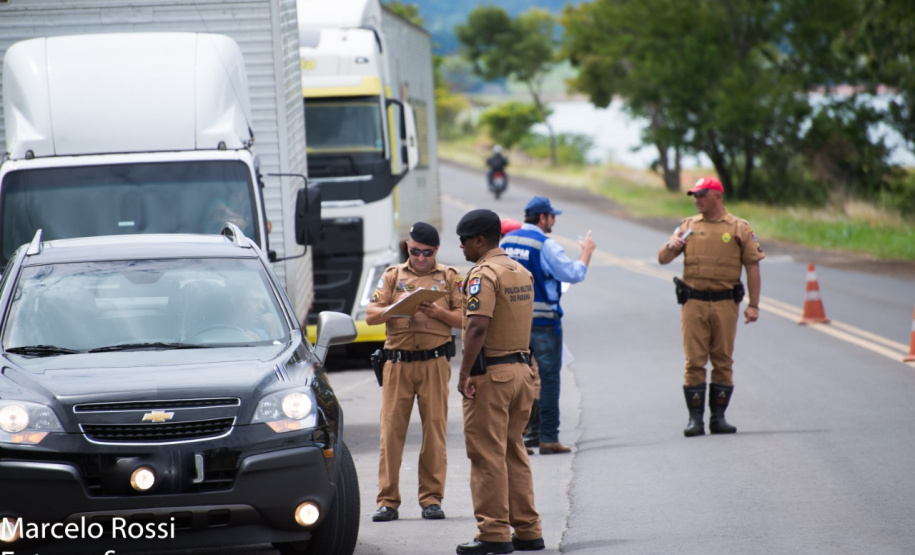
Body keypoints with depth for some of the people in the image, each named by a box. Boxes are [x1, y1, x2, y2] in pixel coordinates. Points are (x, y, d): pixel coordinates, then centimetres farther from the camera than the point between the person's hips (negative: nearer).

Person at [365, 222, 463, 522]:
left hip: (435, 364, 0)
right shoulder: (392, 276, 13)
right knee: (391, 430, -3)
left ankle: (431, 499, 5)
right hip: (398, 362, 1)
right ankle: (387, 501, -1)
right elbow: (371, 315, 4)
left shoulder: (449, 277, 11)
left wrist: (438, 312, -13)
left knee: (434, 430, -1)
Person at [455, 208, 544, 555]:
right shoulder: (521, 272, 14)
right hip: (521, 368, 9)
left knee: (487, 454, -4)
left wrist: (464, 373, -20)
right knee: (513, 452, 15)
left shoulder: (483, 274, -14)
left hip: (490, 372, -9)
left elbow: (478, 327, -24)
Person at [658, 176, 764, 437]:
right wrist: (671, 247, -11)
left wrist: (753, 305, -3)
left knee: (723, 361, 3)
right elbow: (662, 259, 13)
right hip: (693, 303, 1)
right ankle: (695, 418, 0)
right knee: (694, 361, -3)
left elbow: (753, 266, 4)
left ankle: (718, 417, 10)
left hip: (725, 304, -1)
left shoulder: (739, 228, 4)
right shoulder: (688, 226, 11)